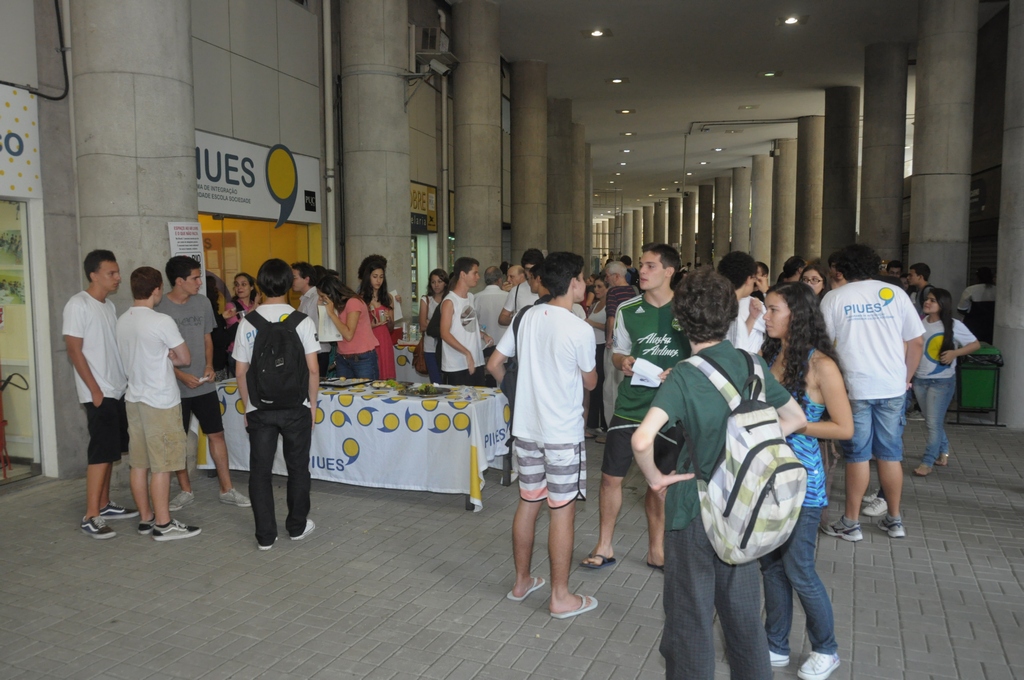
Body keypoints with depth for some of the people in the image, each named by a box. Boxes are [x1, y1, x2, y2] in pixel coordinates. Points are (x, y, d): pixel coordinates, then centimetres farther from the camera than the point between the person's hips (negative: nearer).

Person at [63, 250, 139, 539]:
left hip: (118, 390, 8)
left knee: (111, 450, 13)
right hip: (99, 393, -8)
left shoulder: (109, 306, 12)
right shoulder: (78, 305, -12)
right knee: (101, 452, -8)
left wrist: (126, 380, 13)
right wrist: (95, 390, -16)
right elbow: (74, 350, -15)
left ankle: (104, 504, 23)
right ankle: (91, 517, -3)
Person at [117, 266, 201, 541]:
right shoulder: (162, 322, -17)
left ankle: (146, 518, 21)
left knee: (139, 464, 12)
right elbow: (185, 359, -9)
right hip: (161, 401, -8)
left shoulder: (122, 321, 7)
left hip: (134, 398, 8)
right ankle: (163, 525, 5)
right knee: (161, 466, -1)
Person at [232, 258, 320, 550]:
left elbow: (240, 372, 1)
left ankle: (265, 535, 15)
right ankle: (297, 526, 25)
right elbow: (313, 369, -7)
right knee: (297, 469, 14)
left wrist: (247, 407, 12)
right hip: (296, 407, -1)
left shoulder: (247, 323, -2)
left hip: (259, 409, 1)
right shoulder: (302, 321, -7)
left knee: (260, 471, 9)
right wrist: (313, 404, 4)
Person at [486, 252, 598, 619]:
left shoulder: (526, 318, 2)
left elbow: (494, 364, 7)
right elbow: (590, 382, -2)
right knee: (563, 511, 4)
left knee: (528, 503, 17)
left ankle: (521, 581, 31)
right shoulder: (580, 330, -15)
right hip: (562, 434, -6)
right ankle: (561, 597, 15)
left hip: (526, 427, 6)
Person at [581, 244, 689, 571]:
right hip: (630, 405, 1)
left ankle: (656, 549, 31)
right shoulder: (627, 310, 0)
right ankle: (604, 546, 22)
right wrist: (623, 362, -11)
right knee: (611, 477, 3)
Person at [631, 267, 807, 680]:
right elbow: (796, 419, 11)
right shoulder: (752, 364, -3)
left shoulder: (683, 377, -19)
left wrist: (655, 478, -15)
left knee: (691, 621, 10)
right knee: (744, 615, 23)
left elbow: (642, 440, -33)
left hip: (694, 512, -5)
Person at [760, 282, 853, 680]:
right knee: (771, 564, 14)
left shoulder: (820, 365, -14)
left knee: (798, 569, 3)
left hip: (801, 478, -6)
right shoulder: (770, 356, 6)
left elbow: (844, 428, -13)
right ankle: (777, 647, 29)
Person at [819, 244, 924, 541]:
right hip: (893, 387, 2)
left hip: (855, 387, -2)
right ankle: (894, 520, 22)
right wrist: (906, 378, 16)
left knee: (858, 455, 5)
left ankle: (851, 522, 12)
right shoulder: (894, 293, 4)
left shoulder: (834, 297, -1)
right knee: (891, 454, 12)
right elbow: (916, 341, 5)